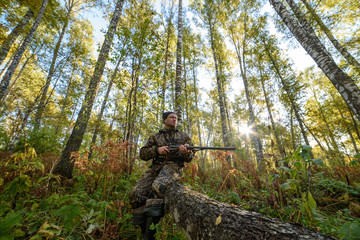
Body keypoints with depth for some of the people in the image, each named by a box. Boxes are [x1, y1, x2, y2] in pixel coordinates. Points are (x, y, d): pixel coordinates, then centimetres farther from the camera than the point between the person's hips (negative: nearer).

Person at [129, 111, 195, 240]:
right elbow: (143, 153, 11)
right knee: (136, 194, -16)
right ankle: (143, 230, 1)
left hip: (173, 166, -3)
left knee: (157, 188, -32)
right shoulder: (155, 137, 19)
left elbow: (190, 157, 12)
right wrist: (157, 150, -7)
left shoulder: (184, 136, 16)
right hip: (155, 168, 4)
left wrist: (185, 152, -12)